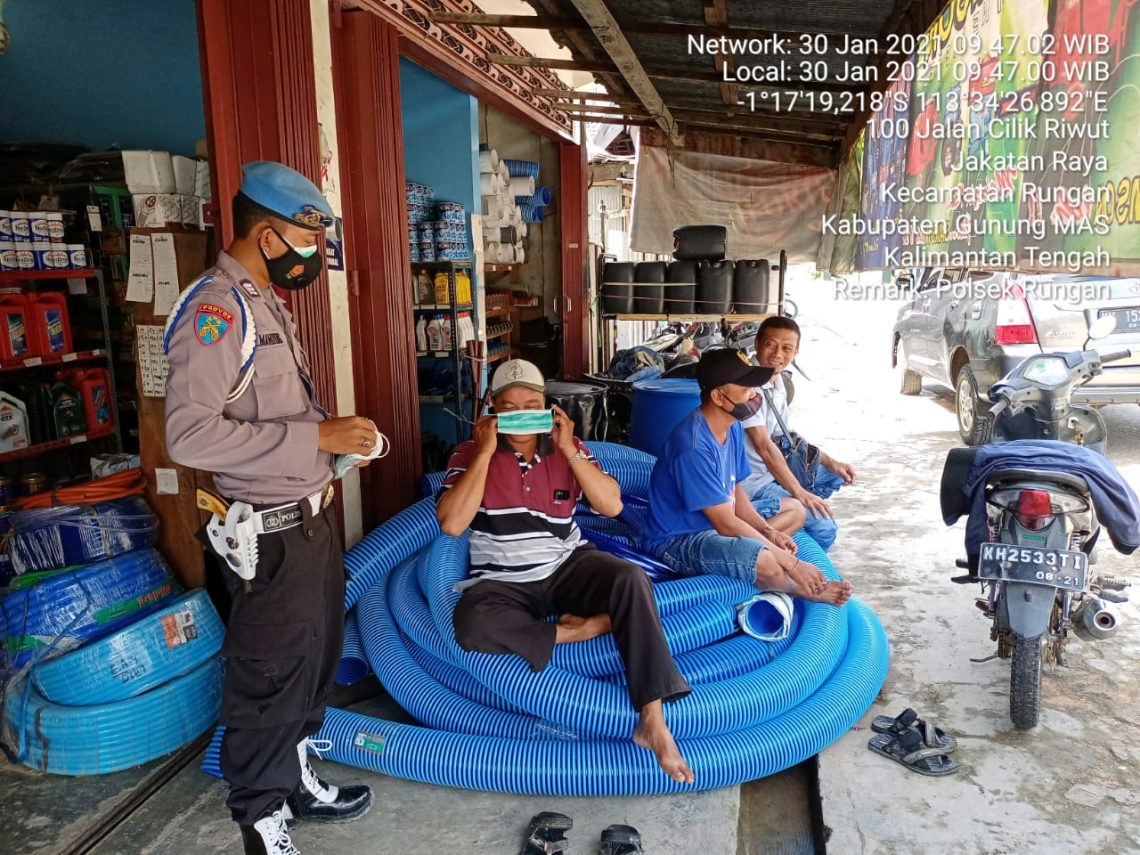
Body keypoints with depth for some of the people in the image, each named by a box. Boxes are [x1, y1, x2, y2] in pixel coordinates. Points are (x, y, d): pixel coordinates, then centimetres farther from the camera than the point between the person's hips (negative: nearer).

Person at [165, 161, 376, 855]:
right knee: (270, 677, 6)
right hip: (271, 531, -9)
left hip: (311, 515, 9)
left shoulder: (266, 302, 12)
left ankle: (297, 782, 41)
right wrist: (315, 438, -25)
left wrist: (333, 445, 5)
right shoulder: (216, 307, -18)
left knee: (315, 655, 21)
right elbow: (190, 434, -28)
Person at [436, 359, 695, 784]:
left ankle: (653, 722, -26)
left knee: (632, 580, -28)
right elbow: (451, 524, -18)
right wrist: (485, 453, -18)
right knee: (471, 624, -35)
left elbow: (612, 505, -5)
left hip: (567, 566, 2)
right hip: (504, 583, -2)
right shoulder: (469, 454, -4)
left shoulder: (567, 447, 4)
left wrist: (569, 450, -13)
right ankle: (583, 628, -18)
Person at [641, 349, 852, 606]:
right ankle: (804, 589, 2)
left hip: (715, 526, 9)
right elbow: (726, 524, -26)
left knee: (795, 510, 11)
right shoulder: (693, 447, -28)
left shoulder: (733, 428, 1)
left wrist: (767, 530, -7)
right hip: (677, 542, -9)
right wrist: (791, 563, -23)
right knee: (764, 560, -29)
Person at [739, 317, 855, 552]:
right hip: (752, 483, -10)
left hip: (771, 471, 10)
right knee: (824, 530, -16)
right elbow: (763, 445, -26)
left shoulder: (777, 381, 7)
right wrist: (799, 492, -26)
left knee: (835, 475, 19)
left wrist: (831, 463, 9)